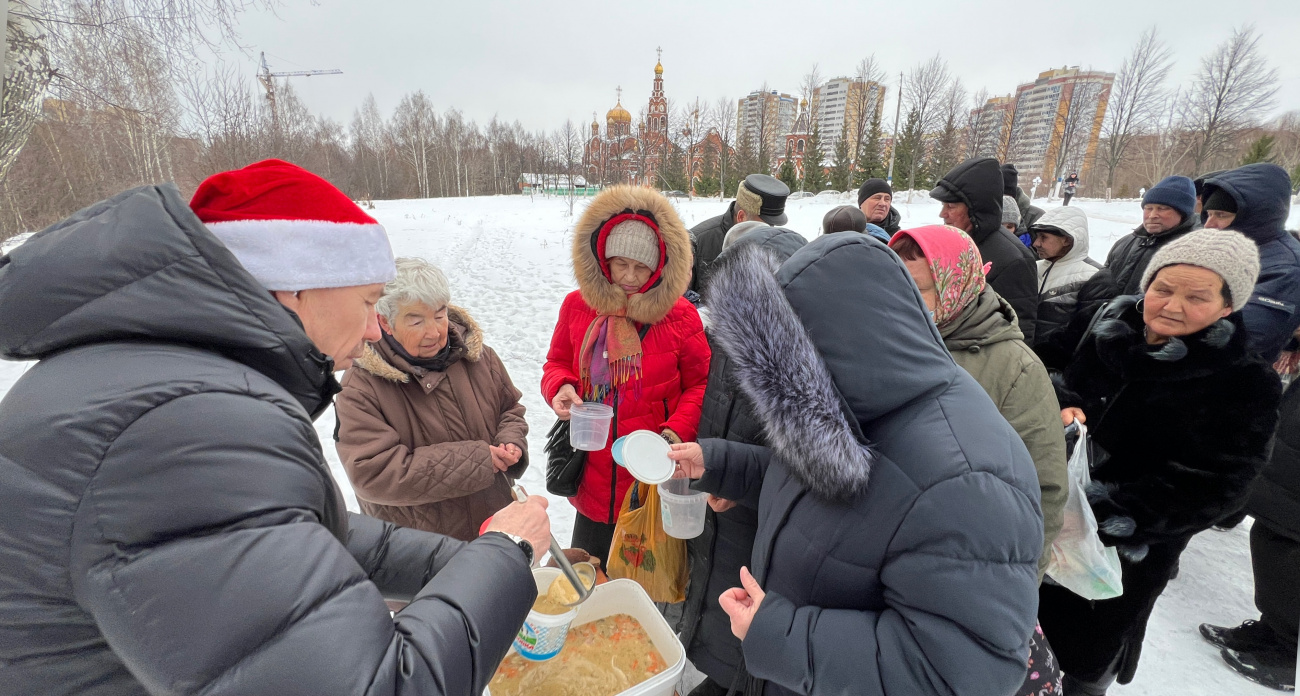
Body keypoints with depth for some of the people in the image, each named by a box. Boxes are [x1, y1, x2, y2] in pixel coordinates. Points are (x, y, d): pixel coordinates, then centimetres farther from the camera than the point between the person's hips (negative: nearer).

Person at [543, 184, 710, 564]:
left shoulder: (680, 316, -8)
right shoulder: (578, 306, -1)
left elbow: (700, 385, -1)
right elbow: (557, 363, 11)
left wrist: (678, 430, -16)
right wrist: (560, 388, -11)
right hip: (594, 483, 3)